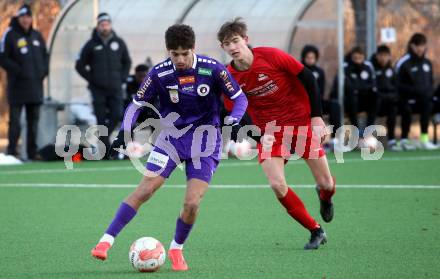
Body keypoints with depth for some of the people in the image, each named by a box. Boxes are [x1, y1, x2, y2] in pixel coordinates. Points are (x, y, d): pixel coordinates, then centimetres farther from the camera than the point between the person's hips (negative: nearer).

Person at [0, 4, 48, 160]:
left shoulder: (37, 36, 13)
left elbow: (45, 55, 21)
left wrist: (44, 71, 5)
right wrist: (18, 71, -15)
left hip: (35, 86, 6)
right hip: (17, 86, -6)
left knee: (34, 120, 7)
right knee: (15, 121, -7)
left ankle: (32, 152, 11)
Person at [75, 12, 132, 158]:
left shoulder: (119, 43, 7)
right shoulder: (91, 45, 1)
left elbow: (127, 62, 20)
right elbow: (80, 65, 6)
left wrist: (122, 78, 7)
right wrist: (91, 79, -2)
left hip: (115, 88, 2)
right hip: (98, 89, -2)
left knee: (117, 115, -9)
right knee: (101, 119, -3)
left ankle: (103, 136, 12)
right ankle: (105, 148, 2)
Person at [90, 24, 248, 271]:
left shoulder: (212, 69, -14)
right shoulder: (160, 74, -11)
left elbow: (240, 98, -5)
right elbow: (137, 104, -1)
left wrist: (234, 121, -24)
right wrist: (125, 131, -17)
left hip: (205, 141, -1)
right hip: (171, 137, 1)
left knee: (192, 203, -12)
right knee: (144, 191, -11)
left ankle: (177, 249, 14)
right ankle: (107, 241, -6)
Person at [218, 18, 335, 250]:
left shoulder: (272, 56, -16)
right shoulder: (229, 77, -9)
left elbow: (308, 78, -7)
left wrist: (316, 116, -9)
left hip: (302, 123, -2)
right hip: (269, 132, 2)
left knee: (326, 184, -1)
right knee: (277, 184, -18)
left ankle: (325, 197, 41)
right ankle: (316, 231, 0)